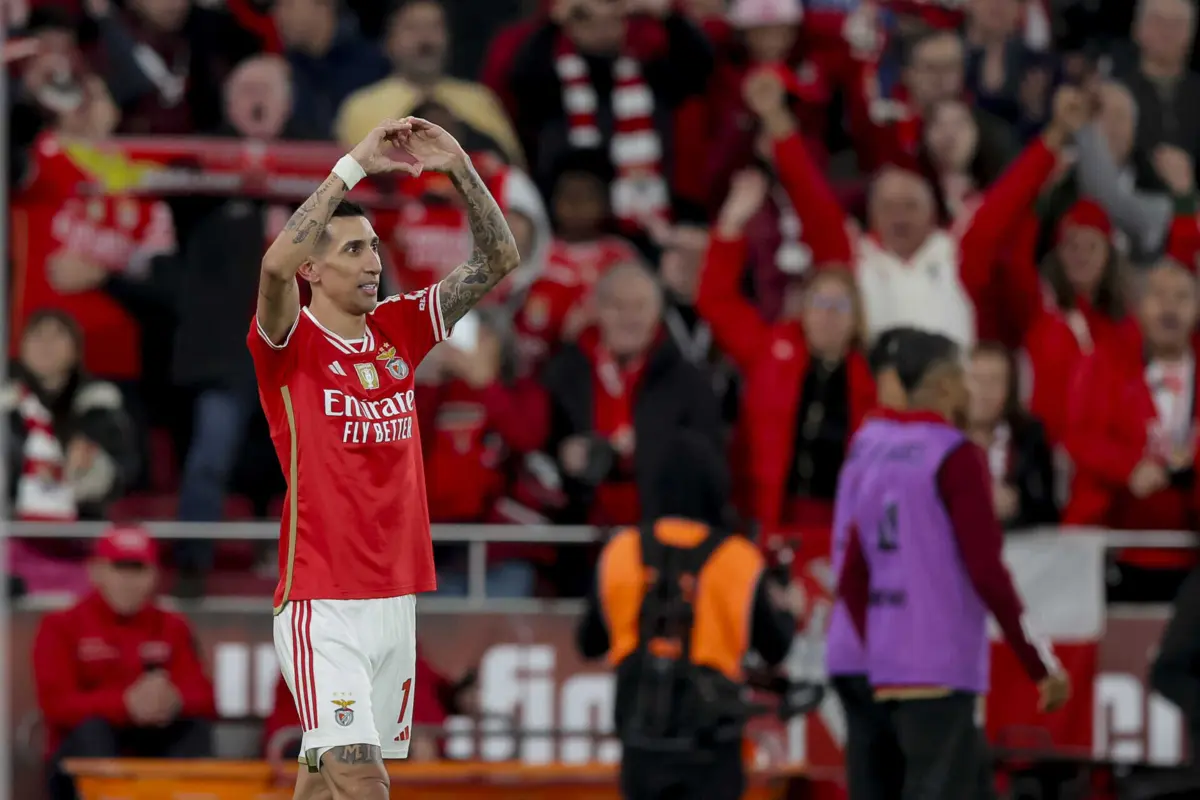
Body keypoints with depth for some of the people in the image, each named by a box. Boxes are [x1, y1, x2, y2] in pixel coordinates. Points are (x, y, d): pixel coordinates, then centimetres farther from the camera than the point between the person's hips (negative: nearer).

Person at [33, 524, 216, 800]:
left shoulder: (172, 628, 11)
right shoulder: (61, 628, 0)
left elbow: (205, 699, -2)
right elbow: (56, 704, -15)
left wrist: (176, 701, -30)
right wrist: (127, 704, -33)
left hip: (154, 753, 3)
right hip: (84, 757, -3)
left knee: (196, 725, -22)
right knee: (91, 727, -33)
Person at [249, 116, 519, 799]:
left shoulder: (398, 329, 10)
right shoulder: (290, 344, -7)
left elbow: (499, 261, 7)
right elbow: (277, 264, -28)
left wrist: (461, 169, -8)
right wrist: (355, 166, -25)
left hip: (396, 600, 6)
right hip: (322, 606, -6)